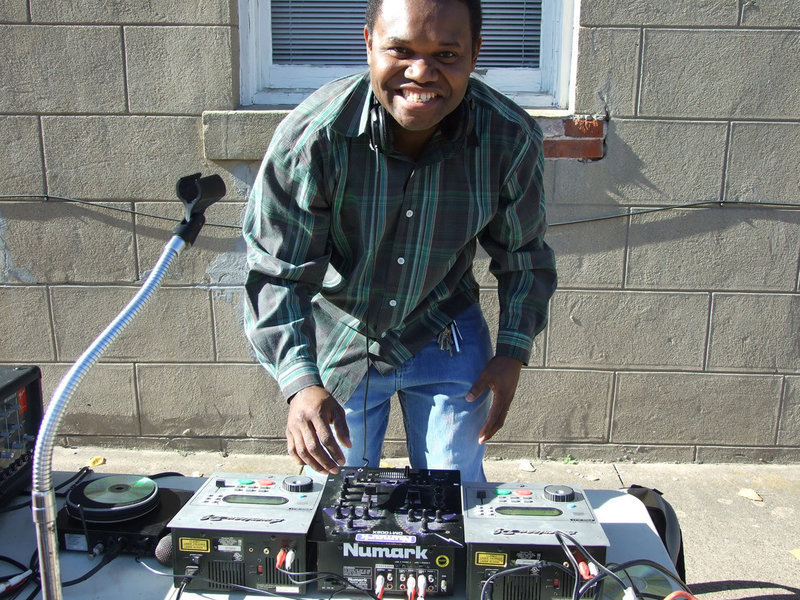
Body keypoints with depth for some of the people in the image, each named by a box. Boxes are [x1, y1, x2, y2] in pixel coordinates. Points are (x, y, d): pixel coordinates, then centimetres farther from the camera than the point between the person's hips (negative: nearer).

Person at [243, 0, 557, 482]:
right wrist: (301, 383, -33)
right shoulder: (312, 136, -26)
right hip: (339, 342, 0)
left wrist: (513, 351, -7)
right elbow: (276, 271, -22)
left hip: (446, 339, 1)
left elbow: (524, 255, -1)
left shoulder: (511, 139, -18)